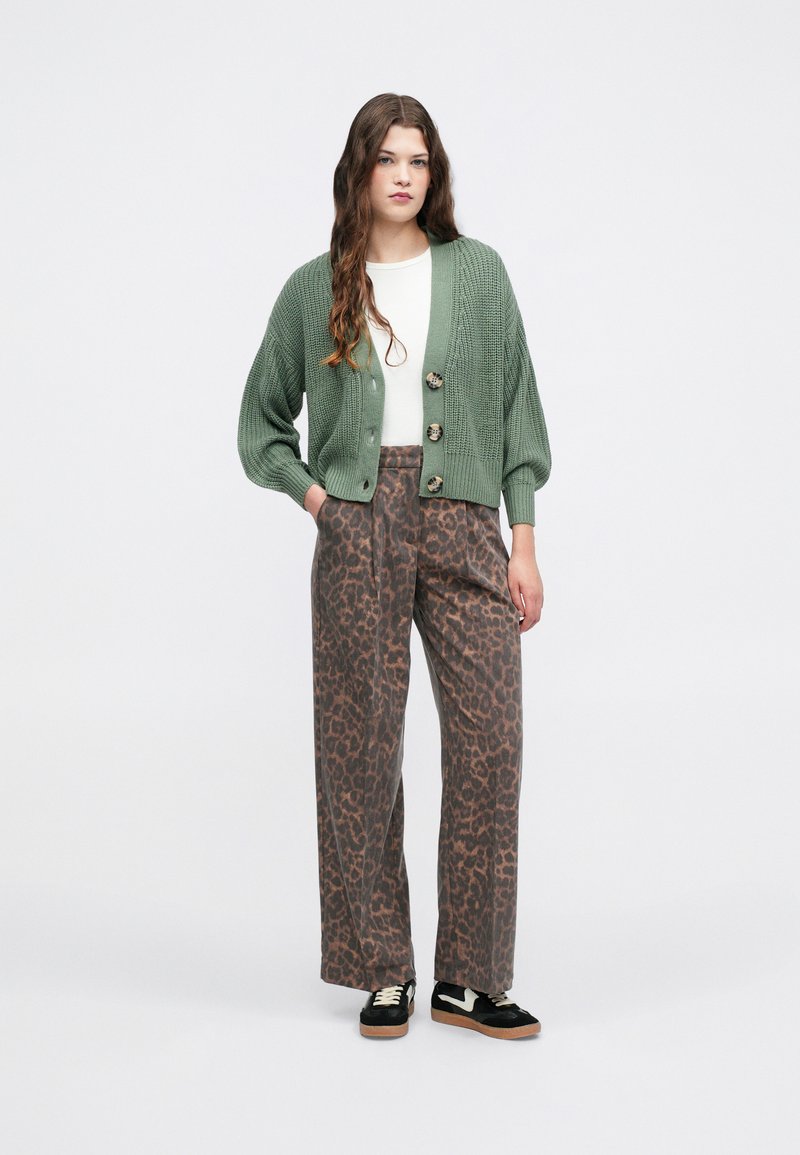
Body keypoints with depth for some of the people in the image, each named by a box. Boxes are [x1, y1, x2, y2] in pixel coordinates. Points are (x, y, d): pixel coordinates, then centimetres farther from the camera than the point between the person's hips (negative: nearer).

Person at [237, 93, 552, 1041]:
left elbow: (516, 408, 8)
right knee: (362, 749, 3)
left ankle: (468, 979, 7)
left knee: (489, 740, -5)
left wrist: (524, 542, 2)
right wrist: (312, 493, 0)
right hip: (357, 533, 0)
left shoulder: (478, 272, 9)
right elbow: (261, 421, 18)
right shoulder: (315, 289, 9)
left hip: (465, 528, 0)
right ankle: (382, 971, 15)